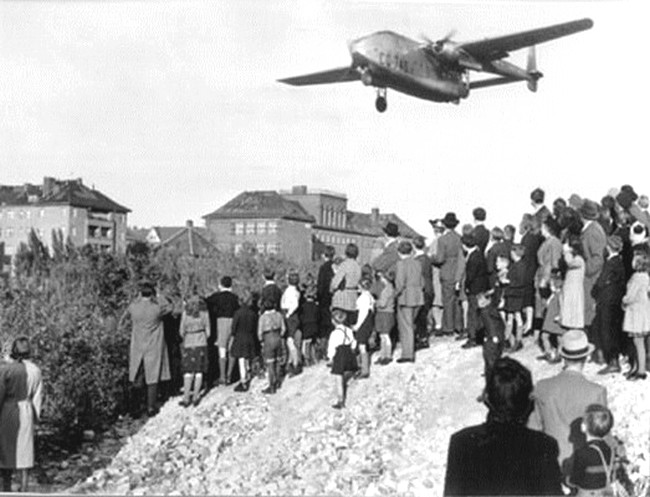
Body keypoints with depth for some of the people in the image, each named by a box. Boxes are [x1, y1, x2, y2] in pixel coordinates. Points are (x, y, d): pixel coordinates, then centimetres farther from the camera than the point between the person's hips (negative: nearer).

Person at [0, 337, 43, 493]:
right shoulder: (35, 371, 0)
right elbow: (38, 397, 2)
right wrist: (35, 418, 9)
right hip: (26, 414, 2)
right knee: (24, 451, 5)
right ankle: (24, 487, -3)